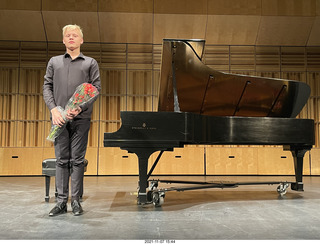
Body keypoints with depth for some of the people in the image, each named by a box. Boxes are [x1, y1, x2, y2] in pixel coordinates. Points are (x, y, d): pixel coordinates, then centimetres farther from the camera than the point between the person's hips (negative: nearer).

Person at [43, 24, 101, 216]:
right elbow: (47, 87, 11)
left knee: (77, 160, 1)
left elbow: (96, 89, 2)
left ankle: (76, 200, 9)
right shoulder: (54, 62, 18)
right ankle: (62, 201, 10)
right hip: (59, 118, 2)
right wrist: (53, 109, -7)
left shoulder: (90, 63, 12)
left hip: (81, 117, -2)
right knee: (61, 159, 3)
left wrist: (80, 107, -12)